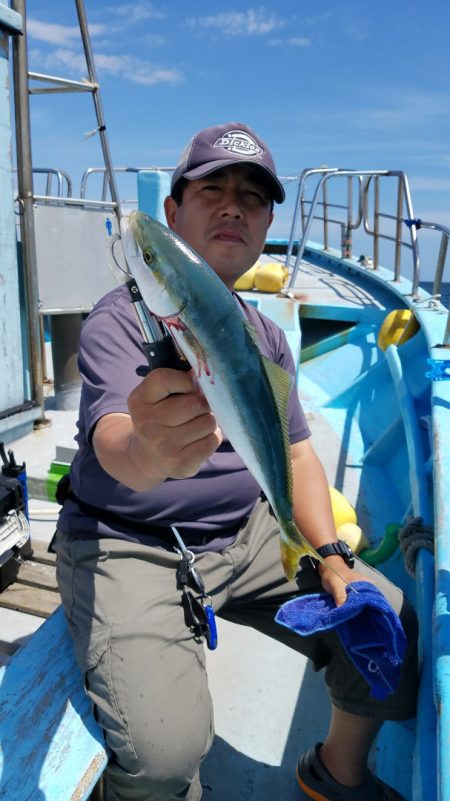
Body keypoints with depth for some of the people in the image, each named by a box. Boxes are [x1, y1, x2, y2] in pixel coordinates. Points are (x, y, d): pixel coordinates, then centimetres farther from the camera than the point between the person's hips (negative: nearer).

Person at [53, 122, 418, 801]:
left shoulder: (266, 336, 8)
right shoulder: (121, 318, -13)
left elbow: (296, 451, 10)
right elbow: (111, 439, -31)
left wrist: (331, 556, -3)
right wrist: (146, 452, -56)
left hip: (246, 536, 6)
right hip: (128, 546, -5)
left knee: (393, 627, -2)